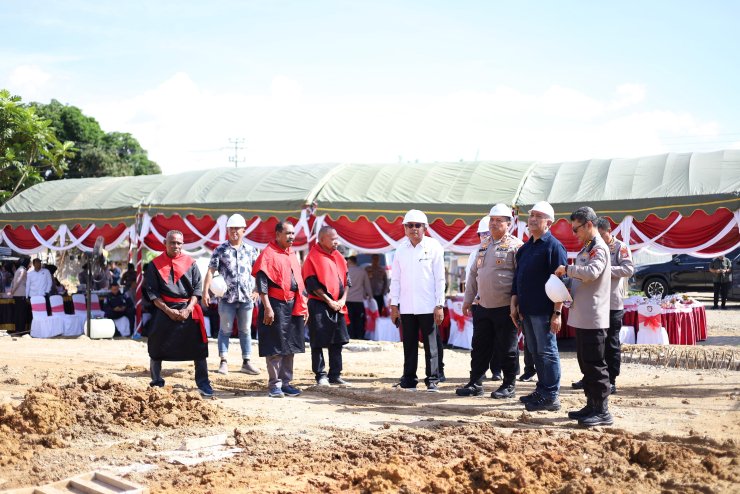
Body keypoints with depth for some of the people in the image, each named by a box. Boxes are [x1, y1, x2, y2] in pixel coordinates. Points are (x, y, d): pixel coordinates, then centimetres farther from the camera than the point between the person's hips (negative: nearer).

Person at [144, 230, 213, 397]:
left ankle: (203, 385, 8)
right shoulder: (155, 265, 1)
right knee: (157, 347, 3)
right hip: (164, 310, -1)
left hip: (189, 310, 1)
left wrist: (188, 309, -10)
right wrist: (168, 310, -11)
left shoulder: (190, 263, 4)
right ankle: (156, 383, 18)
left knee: (198, 348, 0)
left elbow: (197, 288, 3)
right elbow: (151, 291, -1)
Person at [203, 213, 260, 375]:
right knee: (225, 330, 3)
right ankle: (223, 362, 9)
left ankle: (246, 362, 14)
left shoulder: (251, 250, 8)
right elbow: (211, 271, -4)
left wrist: (257, 290, 1)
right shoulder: (220, 250, 1)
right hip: (227, 297, -2)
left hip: (246, 297, 2)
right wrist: (205, 291, -12)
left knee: (246, 330, 8)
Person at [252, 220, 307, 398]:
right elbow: (262, 282, -13)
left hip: (293, 306, 7)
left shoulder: (292, 255, 16)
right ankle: (275, 385, 4)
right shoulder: (268, 253, -7)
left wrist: (303, 306, 16)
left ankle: (286, 383, 17)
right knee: (275, 347, -3)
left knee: (290, 346, 10)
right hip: (276, 305, -7)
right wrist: (267, 308, -19)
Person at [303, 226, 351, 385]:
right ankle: (320, 375, 7)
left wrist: (343, 299, -1)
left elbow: (346, 278, 13)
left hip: (338, 305, 6)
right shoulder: (313, 257, -9)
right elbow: (312, 284, -13)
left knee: (337, 342, 8)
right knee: (318, 342, -2)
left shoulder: (338, 257, 11)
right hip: (319, 305, -6)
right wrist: (329, 301, -14)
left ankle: (335, 375, 16)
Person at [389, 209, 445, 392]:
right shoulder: (401, 249, 8)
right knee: (409, 345, 8)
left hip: (428, 306, -3)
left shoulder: (434, 247, -1)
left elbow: (440, 278, -2)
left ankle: (433, 380, 7)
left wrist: (439, 305, -7)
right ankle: (409, 380, 15)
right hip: (406, 307, 3)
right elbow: (396, 279, 12)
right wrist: (394, 304, 7)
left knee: (431, 345, 0)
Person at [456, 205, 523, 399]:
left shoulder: (515, 245, -7)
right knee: (480, 347, 11)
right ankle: (475, 383, 20)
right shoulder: (484, 245, 14)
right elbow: (473, 273, 19)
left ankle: (509, 386, 14)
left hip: (505, 308, -6)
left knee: (506, 349, 3)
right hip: (482, 307, 6)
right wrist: (468, 299, 16)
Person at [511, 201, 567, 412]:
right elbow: (517, 278, 21)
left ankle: (551, 397, 3)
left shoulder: (554, 246, -9)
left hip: (544, 311, -8)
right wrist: (514, 304, 14)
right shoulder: (525, 248, 16)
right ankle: (542, 390, 23)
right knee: (535, 352, 13)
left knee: (547, 352, -3)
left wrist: (557, 313, -18)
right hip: (526, 310, 8)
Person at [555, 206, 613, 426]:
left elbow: (592, 272, -29)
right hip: (582, 315, 10)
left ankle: (602, 411, -2)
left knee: (594, 364, -7)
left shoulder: (599, 248, -12)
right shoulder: (586, 248, 18)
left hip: (593, 317, -10)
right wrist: (568, 285, 5)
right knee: (585, 363, 14)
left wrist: (567, 269, -17)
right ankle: (591, 405, 22)